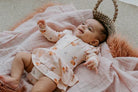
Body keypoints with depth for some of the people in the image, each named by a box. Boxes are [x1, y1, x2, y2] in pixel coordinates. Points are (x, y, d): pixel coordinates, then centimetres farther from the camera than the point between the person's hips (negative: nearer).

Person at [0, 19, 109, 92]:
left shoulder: (88, 48, 10)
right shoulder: (68, 33, 26)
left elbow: (93, 56, -4)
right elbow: (54, 36, 34)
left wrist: (93, 62, -27)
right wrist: (44, 27, 24)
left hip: (54, 72, -7)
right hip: (40, 59, 7)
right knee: (20, 56, 1)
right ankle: (15, 79, -9)